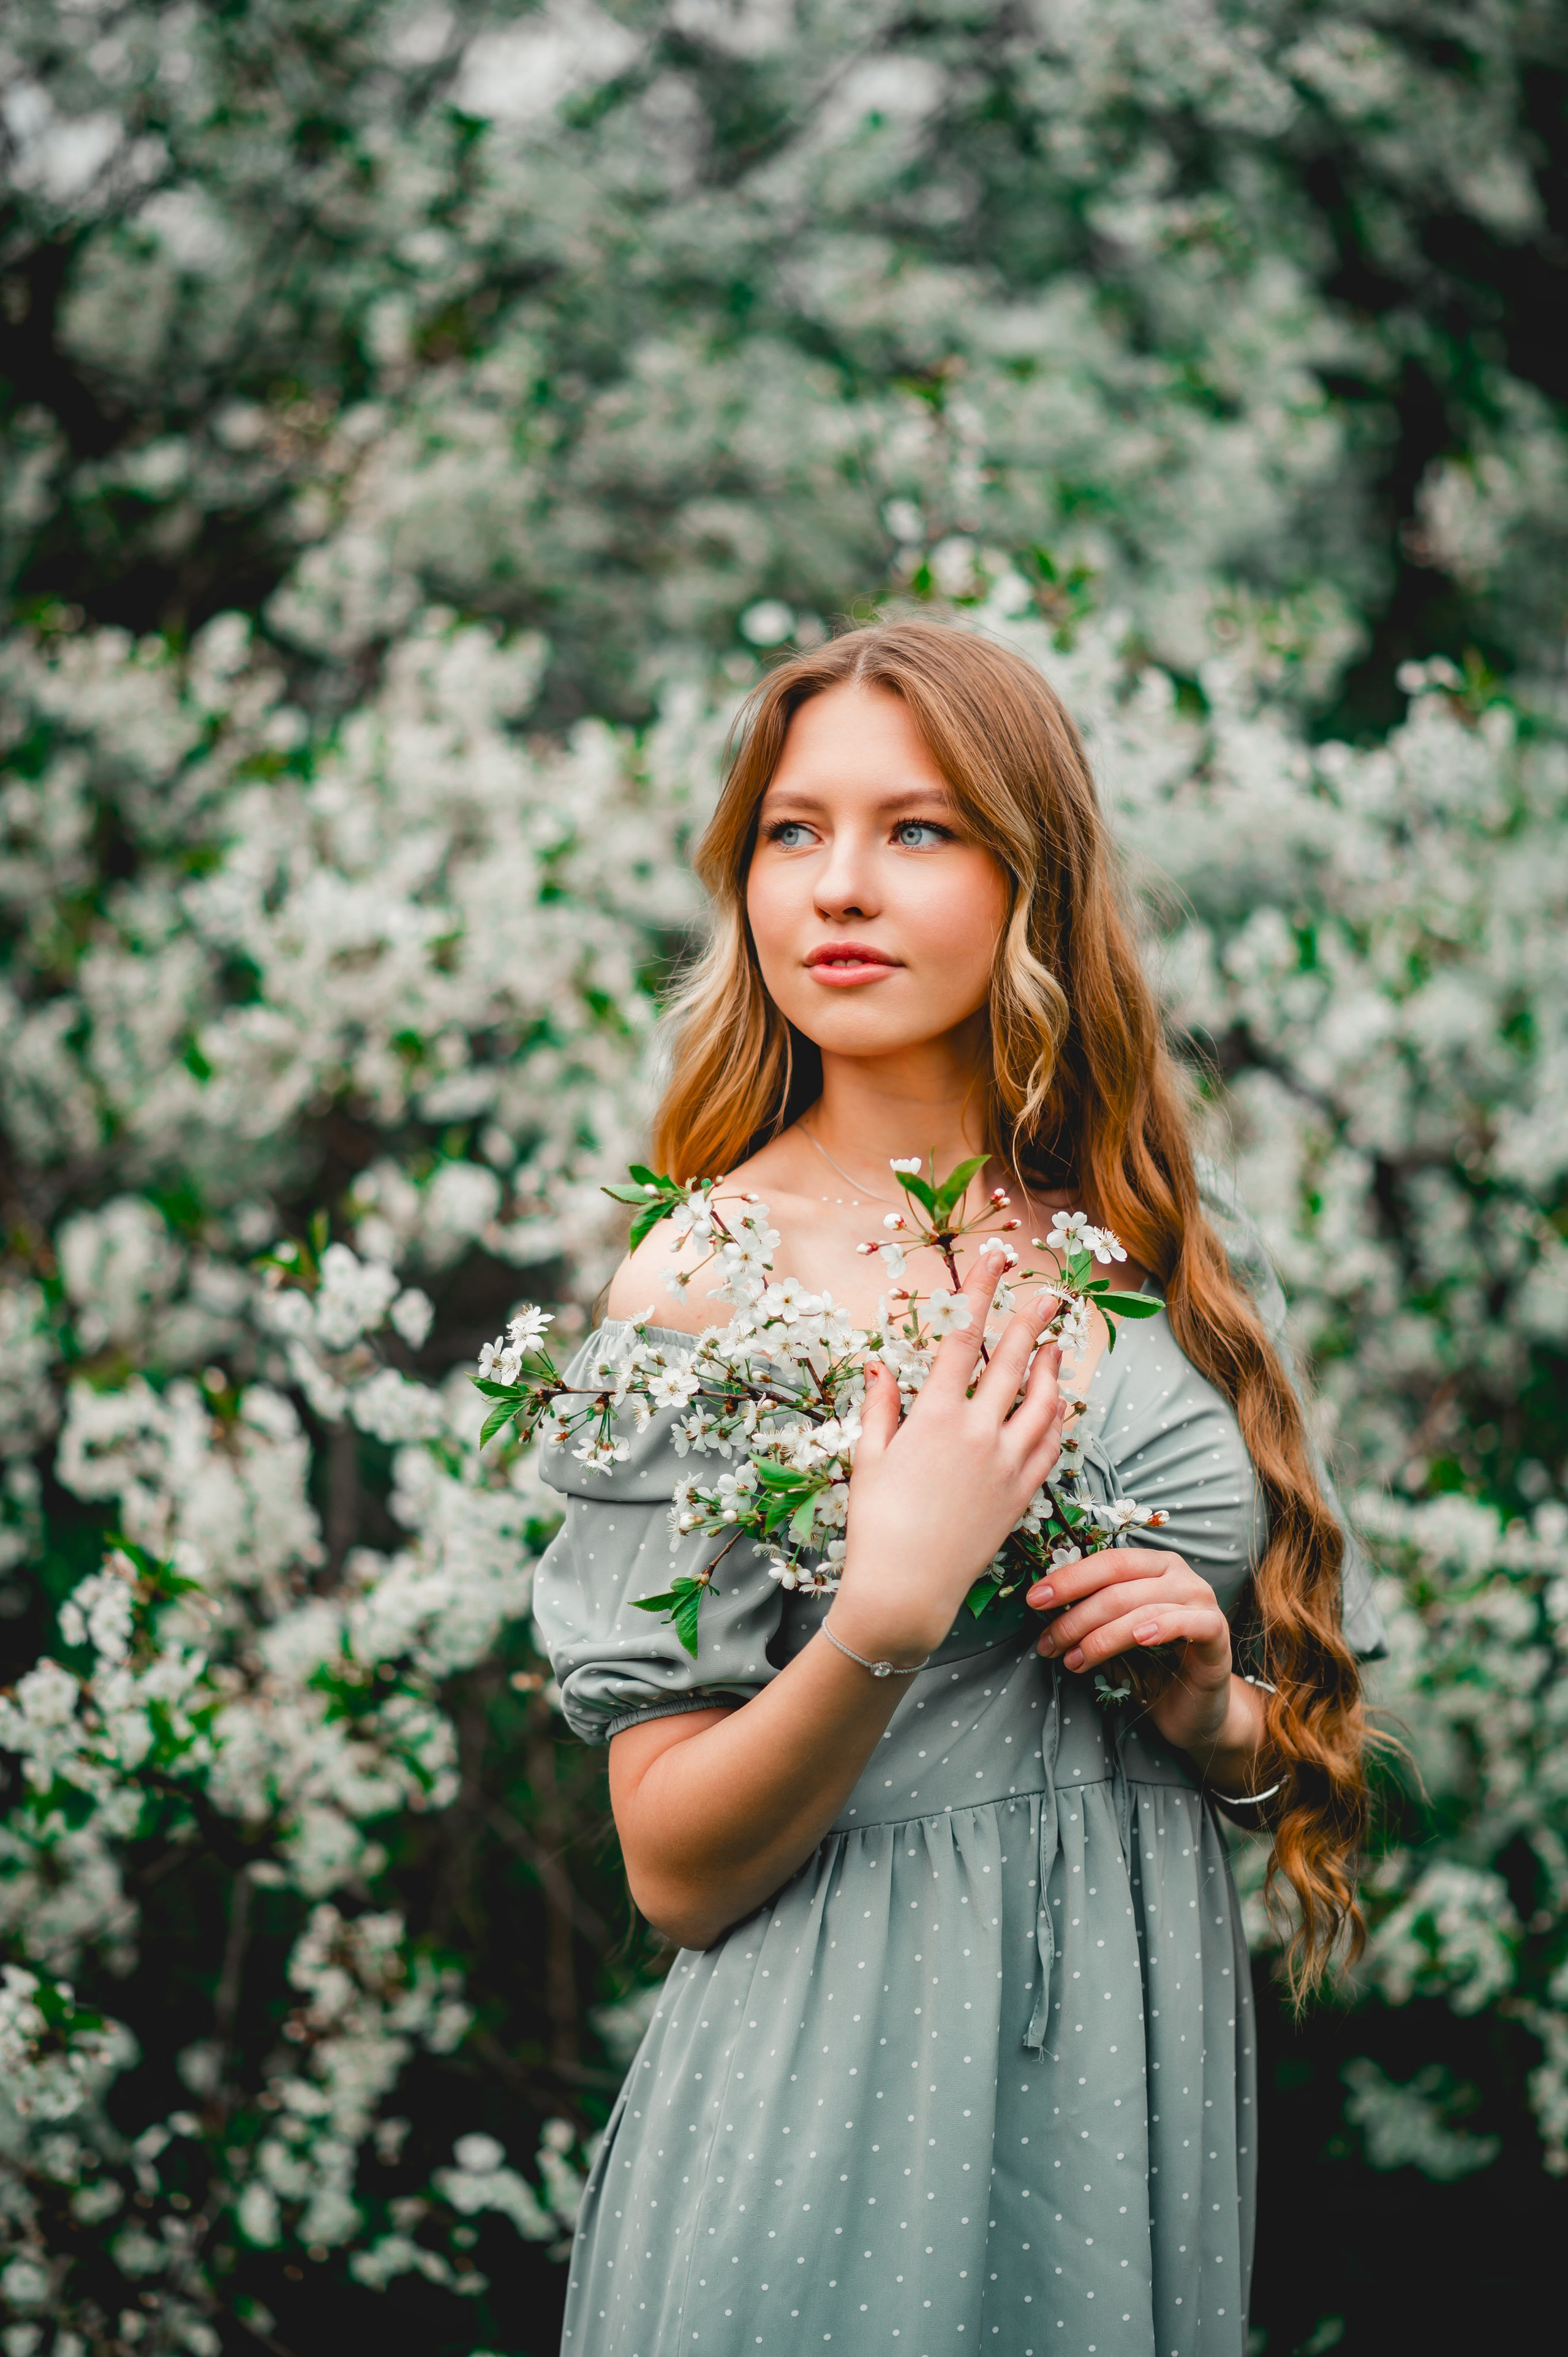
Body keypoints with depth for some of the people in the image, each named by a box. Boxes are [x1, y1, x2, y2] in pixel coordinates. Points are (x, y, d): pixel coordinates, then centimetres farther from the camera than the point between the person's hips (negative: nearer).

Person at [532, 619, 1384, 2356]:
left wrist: (1214, 1710, -8)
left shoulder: (1177, 1247, 4)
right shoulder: (709, 1278, -9)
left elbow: (1315, 1737, 13)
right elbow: (675, 1871, -10)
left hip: (1150, 2070, 4)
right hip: (837, 2114, -4)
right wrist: (890, 1610, -24)